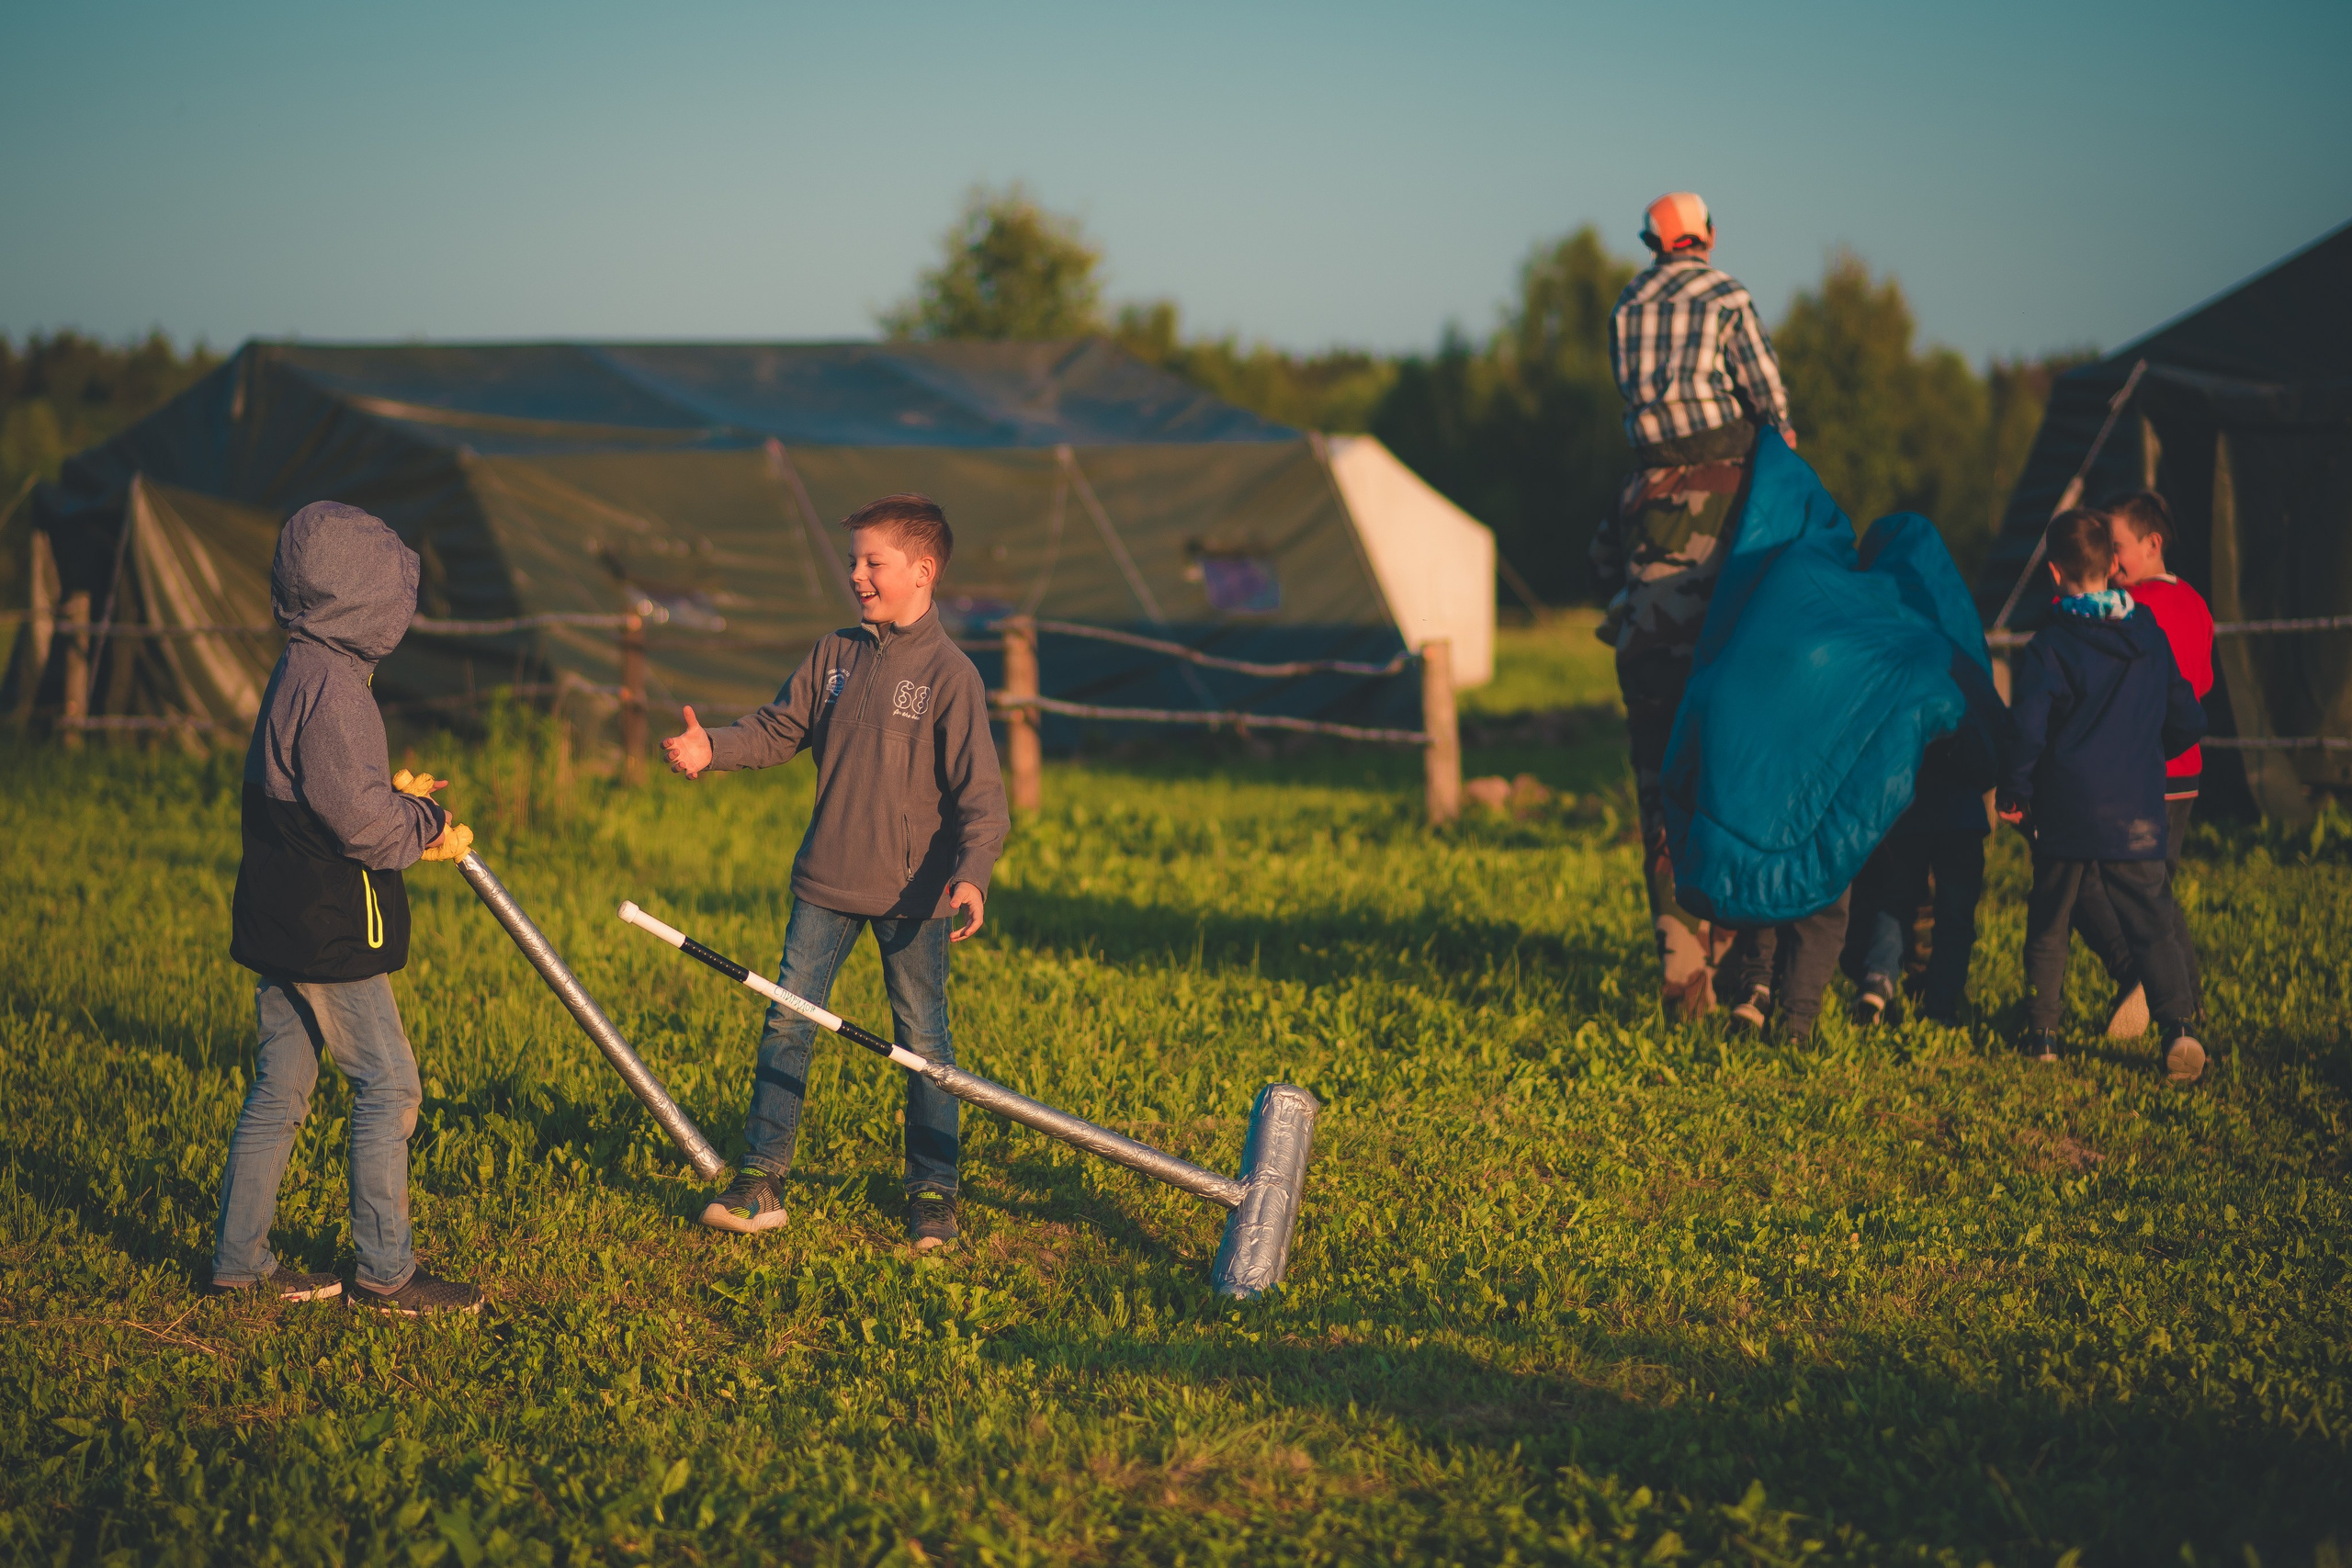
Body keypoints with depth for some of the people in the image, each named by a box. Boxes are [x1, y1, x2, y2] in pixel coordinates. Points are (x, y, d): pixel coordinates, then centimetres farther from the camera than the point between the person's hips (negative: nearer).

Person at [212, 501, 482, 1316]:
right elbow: (359, 819, -22)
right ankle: (384, 1272, 3)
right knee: (388, 1086, -2)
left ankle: (241, 1258, 19)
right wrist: (428, 824, -5)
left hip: (282, 925, 10)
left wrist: (400, 804, 9)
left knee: (280, 1089, 14)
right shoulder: (331, 683, -20)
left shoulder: (298, 673, 13)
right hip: (329, 930, -10)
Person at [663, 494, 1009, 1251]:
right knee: (786, 1022, 2)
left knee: (921, 1039, 6)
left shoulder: (949, 674, -11)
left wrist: (972, 874, -29)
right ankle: (761, 1180, 9)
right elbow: (778, 729, 7)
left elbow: (980, 790, -15)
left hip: (912, 892, -4)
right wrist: (713, 748, -12)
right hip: (827, 882, 4)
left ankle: (933, 1191, 17)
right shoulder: (834, 655, 4)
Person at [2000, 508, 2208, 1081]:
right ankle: (2178, 1026, -12)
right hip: (2137, 815, 2)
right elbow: (2187, 722, 10)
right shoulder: (2150, 636, 4)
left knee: (2049, 926, 13)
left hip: (2064, 816, -2)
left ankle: (2043, 1030, 17)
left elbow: (2026, 732, -15)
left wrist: (2014, 795, 0)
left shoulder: (2047, 648, -9)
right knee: (2152, 926, 3)